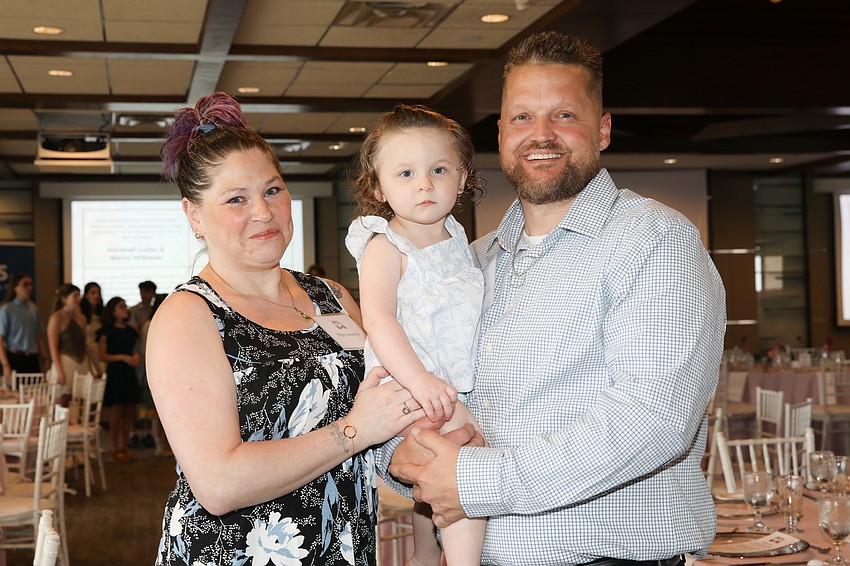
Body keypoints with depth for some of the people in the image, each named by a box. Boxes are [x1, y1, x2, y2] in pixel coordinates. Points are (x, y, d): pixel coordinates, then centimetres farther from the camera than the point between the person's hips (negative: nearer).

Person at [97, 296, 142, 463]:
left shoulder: (131, 331, 13)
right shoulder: (107, 331, -4)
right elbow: (101, 355, -9)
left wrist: (137, 357, 0)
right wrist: (122, 357, -16)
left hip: (129, 373, 6)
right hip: (115, 372, -6)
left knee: (129, 410, 5)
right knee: (117, 410, -5)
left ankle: (125, 446, 14)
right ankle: (115, 448, 4)